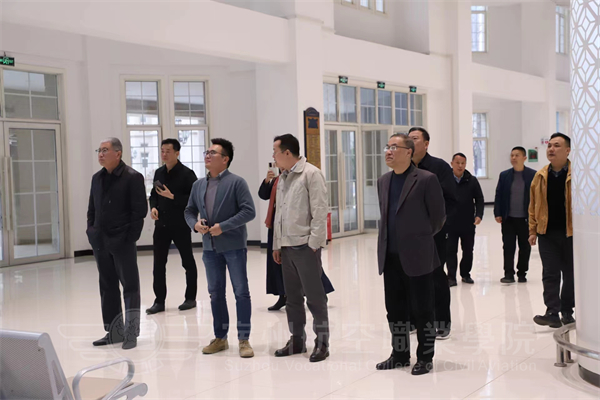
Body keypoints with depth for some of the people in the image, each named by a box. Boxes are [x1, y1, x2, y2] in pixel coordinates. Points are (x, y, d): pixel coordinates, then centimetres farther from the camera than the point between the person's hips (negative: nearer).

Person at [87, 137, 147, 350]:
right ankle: (114, 332, 22)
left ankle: (131, 333, 8)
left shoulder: (132, 177, -8)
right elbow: (92, 208, 17)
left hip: (123, 242, -7)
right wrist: (91, 232, 7)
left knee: (130, 286, 1)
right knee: (107, 286, 12)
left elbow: (140, 210, -12)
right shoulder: (97, 178, 13)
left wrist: (131, 237, -15)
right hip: (101, 242, 7)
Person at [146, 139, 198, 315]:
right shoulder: (159, 173, 9)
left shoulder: (187, 174, -9)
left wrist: (173, 197, -20)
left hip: (181, 225, -5)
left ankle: (190, 298, 21)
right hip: (161, 225, 5)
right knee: (158, 263, 3)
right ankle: (159, 301, 12)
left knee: (188, 262, 8)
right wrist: (153, 207, -1)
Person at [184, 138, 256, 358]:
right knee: (215, 293, 12)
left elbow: (249, 211, -14)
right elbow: (189, 210, 18)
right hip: (210, 247, 6)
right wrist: (195, 224, -4)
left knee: (241, 292, 1)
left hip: (234, 246, -5)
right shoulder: (198, 185, 10)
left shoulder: (236, 182, -7)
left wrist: (223, 227, -19)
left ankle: (244, 339, 9)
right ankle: (220, 338, 24)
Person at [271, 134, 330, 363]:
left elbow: (319, 211, -13)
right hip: (286, 246, 8)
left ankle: (322, 343, 8)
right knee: (293, 296, 13)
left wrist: (314, 243, -16)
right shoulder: (283, 178, 15)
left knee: (314, 296, -1)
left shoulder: (311, 174, -9)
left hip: (305, 245, -7)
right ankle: (297, 340, 24)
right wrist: (276, 244, 15)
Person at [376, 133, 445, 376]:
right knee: (395, 308, 14)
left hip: (417, 256, -6)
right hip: (390, 257, 6)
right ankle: (400, 354, 28)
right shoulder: (383, 182, 11)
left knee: (422, 310, 5)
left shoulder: (426, 179, -9)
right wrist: (390, 241, 15)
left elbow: (438, 216, -4)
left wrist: (421, 238, 7)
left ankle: (425, 357, 18)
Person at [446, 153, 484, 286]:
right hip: (450, 224, -2)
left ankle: (466, 274, 27)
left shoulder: (472, 181, 2)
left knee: (468, 251, 12)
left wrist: (479, 215, -7)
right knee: (451, 251, 2)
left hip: (468, 224, 2)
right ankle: (451, 277, 9)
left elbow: (479, 199, 6)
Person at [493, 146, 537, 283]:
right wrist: (497, 214, -3)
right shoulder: (504, 175, 5)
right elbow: (498, 195, 5)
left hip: (526, 218, -1)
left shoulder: (533, 175, -1)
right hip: (508, 218, 1)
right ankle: (509, 274, 2)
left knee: (525, 247, 8)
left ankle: (522, 273, 20)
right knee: (508, 246, -1)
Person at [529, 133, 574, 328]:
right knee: (550, 274, 0)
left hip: (571, 232, -2)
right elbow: (533, 206, 9)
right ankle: (552, 313, 1)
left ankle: (567, 312, 23)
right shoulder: (540, 176, 4)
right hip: (547, 233, 2)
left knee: (570, 274, 10)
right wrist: (533, 230, 6)